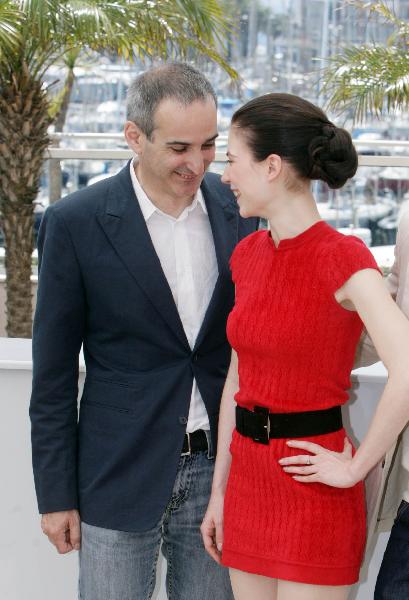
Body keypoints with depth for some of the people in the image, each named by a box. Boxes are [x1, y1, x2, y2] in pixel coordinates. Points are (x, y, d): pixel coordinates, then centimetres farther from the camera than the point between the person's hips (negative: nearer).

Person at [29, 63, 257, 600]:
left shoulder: (236, 209, 1)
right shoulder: (75, 223, -10)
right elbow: (53, 373, -5)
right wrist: (56, 495, -4)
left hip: (217, 470, 4)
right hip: (121, 476, -3)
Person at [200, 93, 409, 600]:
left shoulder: (341, 258, -16)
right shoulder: (248, 254, 6)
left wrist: (353, 468, -19)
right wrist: (219, 490, 13)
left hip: (313, 495, -7)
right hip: (249, 480, 7)